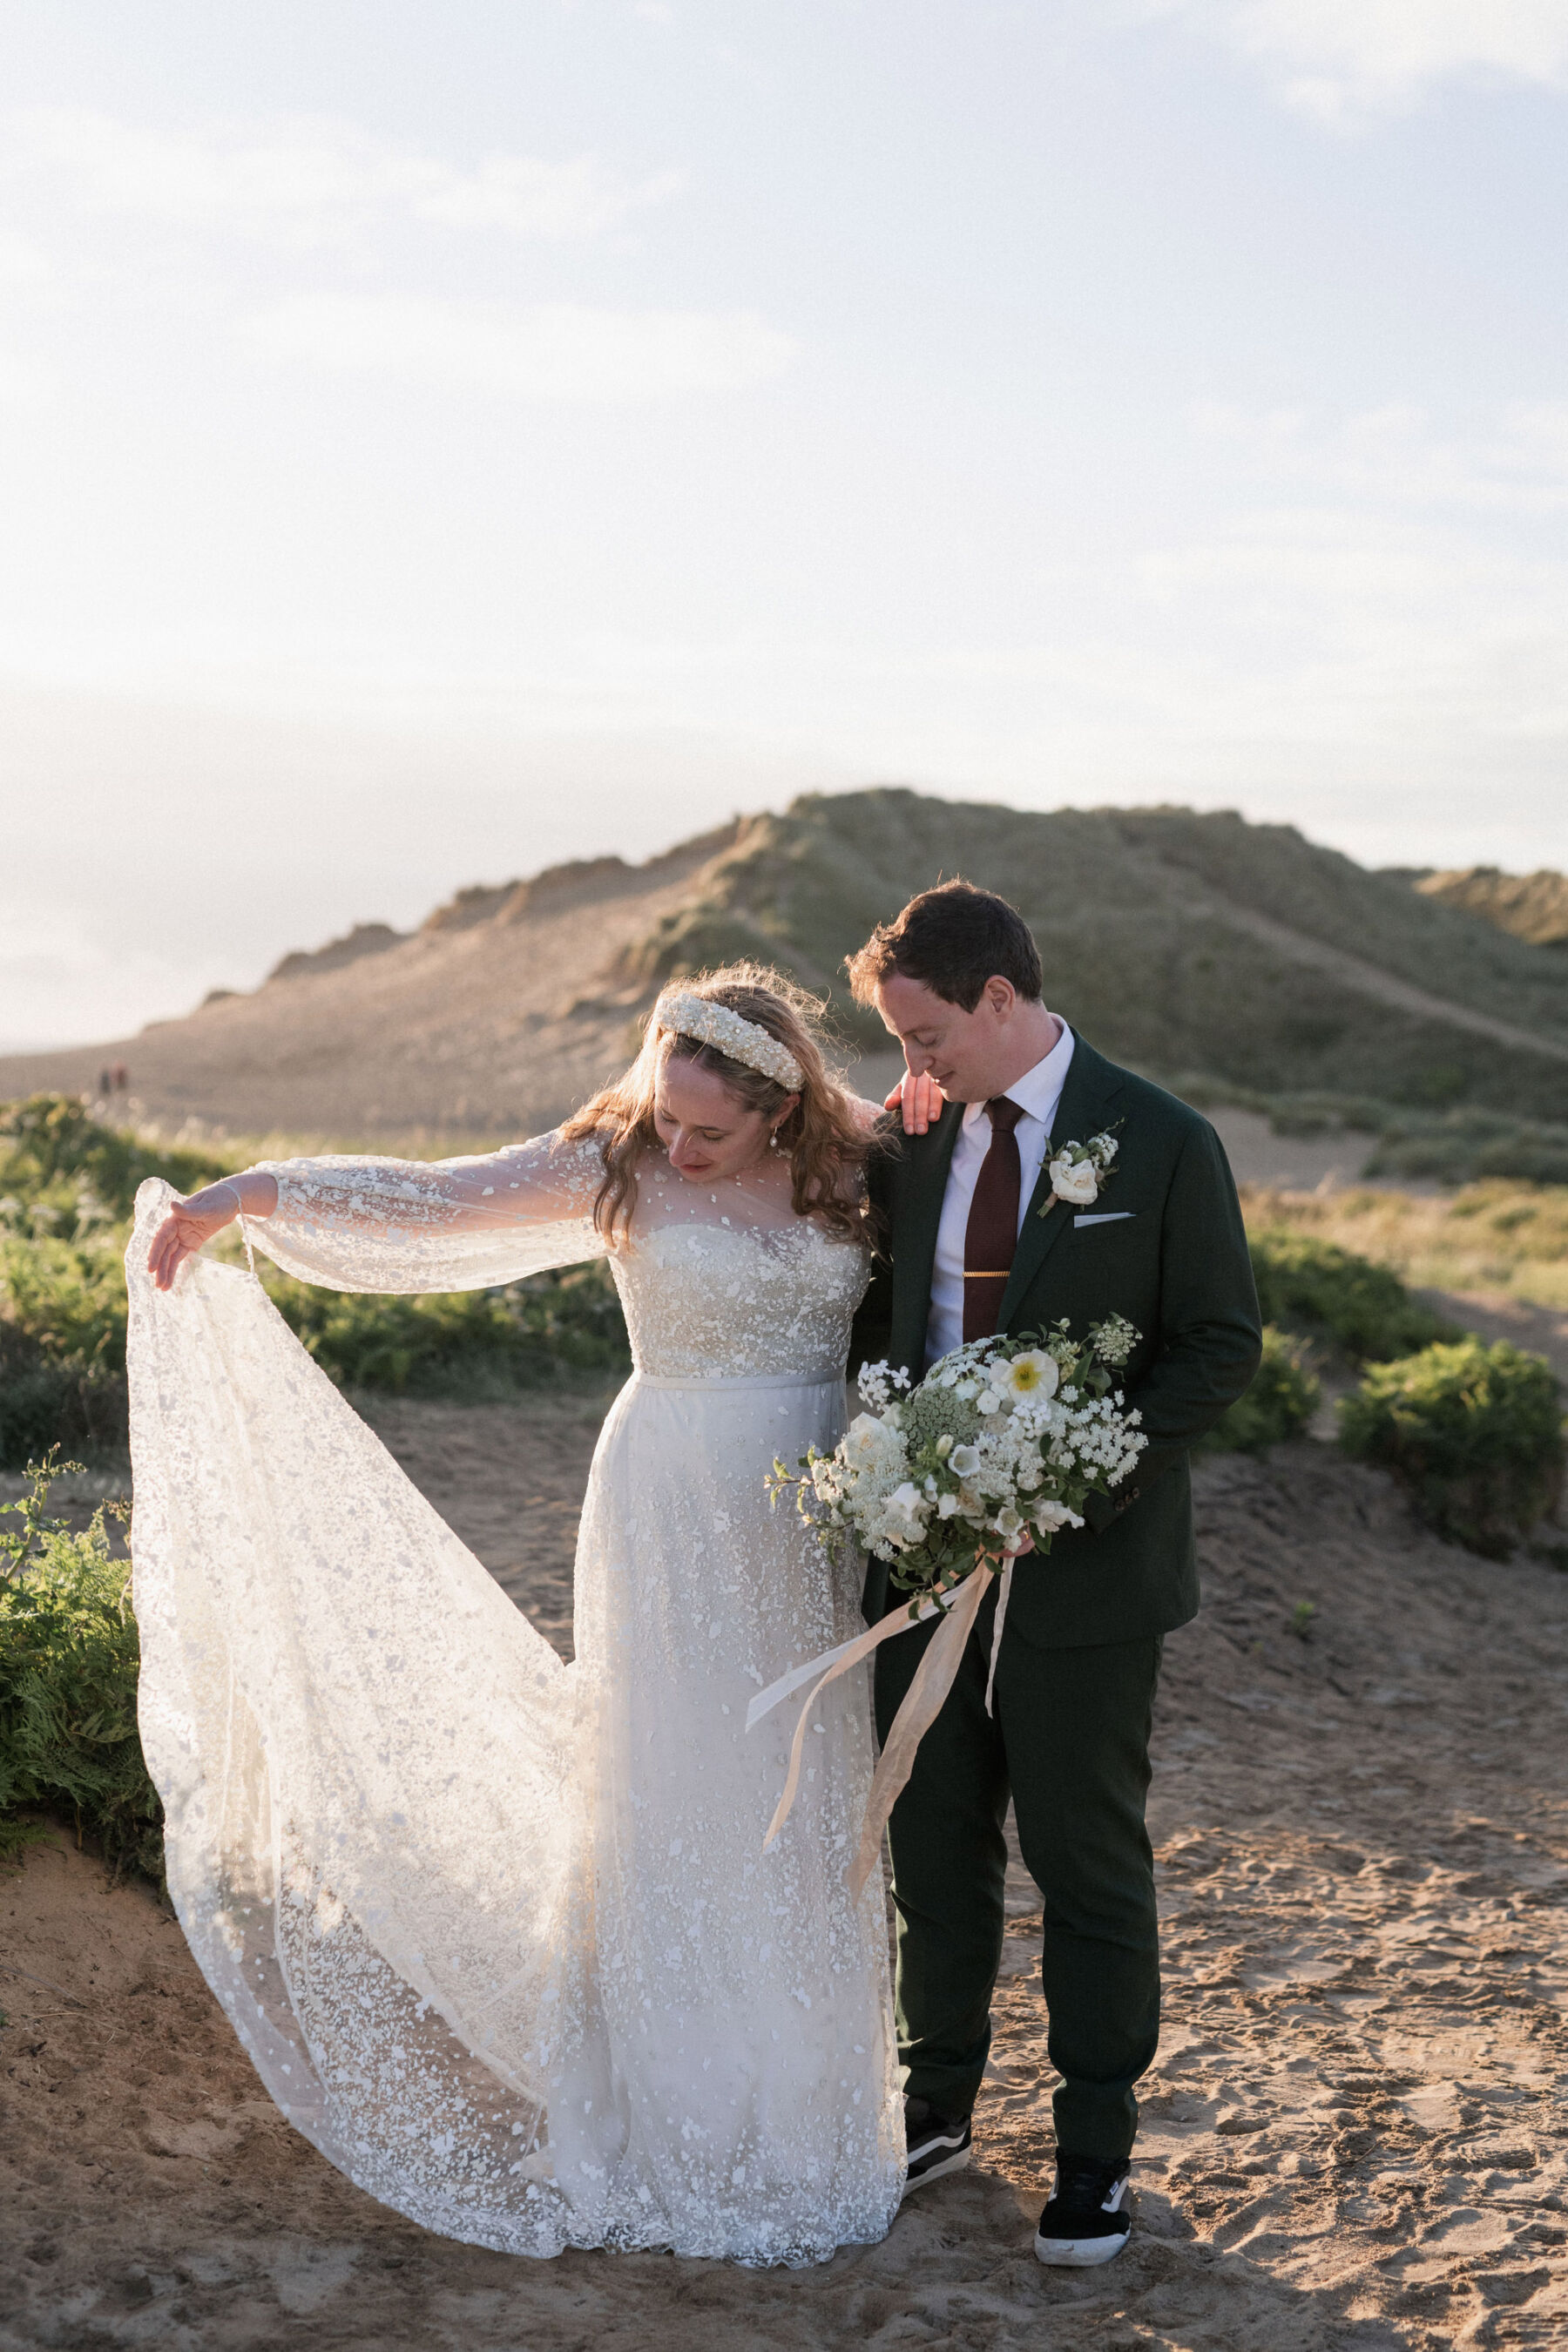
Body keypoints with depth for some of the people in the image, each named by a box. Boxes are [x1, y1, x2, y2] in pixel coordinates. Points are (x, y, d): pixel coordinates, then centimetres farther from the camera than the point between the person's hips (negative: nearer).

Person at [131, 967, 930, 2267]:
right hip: (680, 1515, -3)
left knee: (806, 1804, 10)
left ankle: (797, 2100, 25)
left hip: (827, 1520, 3)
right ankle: (671, 2119, 13)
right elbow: (429, 1200, -9)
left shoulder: (856, 1160, 1)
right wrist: (245, 1195, -19)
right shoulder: (619, 1161, -7)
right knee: (676, 1799, 0)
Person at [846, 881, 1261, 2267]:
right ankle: (938, 2111, 32)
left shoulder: (1163, 1146, -9)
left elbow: (1221, 1345, -8)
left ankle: (1097, 2152, 22)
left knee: (1088, 1864, 7)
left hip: (1084, 1569, -4)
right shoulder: (913, 1145, 4)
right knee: (933, 1850, 14)